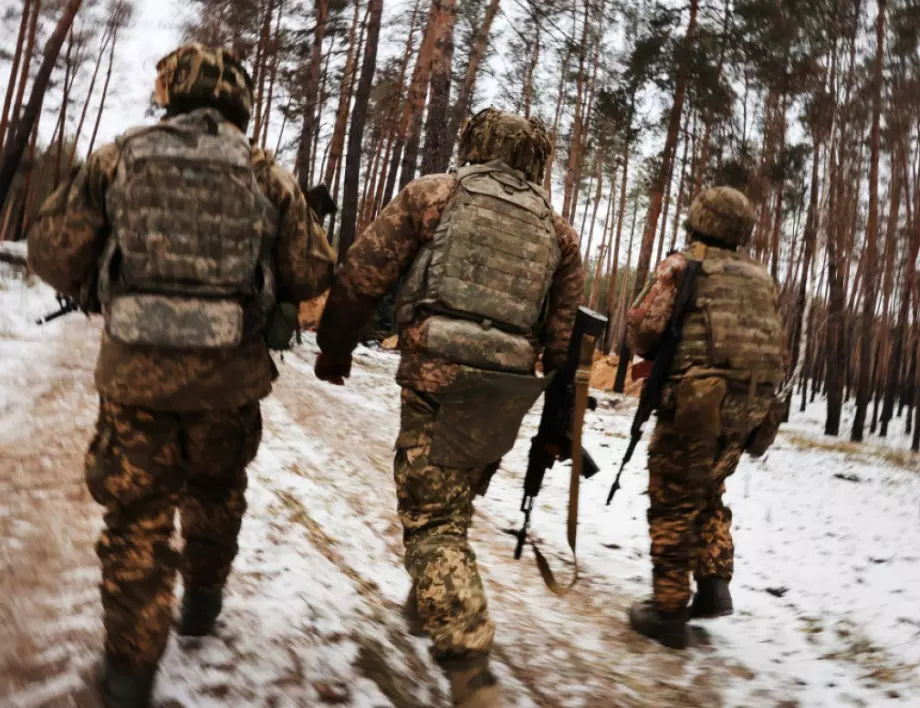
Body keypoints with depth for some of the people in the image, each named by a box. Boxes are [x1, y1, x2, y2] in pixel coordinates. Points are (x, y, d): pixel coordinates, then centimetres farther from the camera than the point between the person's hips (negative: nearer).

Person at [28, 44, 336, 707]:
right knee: (215, 491, 25)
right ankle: (203, 598, 43)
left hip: (135, 370, 0)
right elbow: (314, 273, 2)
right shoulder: (267, 175, 0)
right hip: (229, 375, 1)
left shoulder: (119, 158, 0)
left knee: (136, 513, 12)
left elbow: (53, 252, 0)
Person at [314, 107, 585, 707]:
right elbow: (566, 334, 13)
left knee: (432, 521, 0)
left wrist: (335, 346, 17)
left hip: (436, 377, -4)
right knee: (452, 506, 25)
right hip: (507, 388, 5)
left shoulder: (432, 194, 6)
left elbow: (362, 274, 3)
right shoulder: (557, 229, 15)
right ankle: (433, 601, 44)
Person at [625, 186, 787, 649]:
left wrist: (659, 354, 11)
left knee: (674, 505, 4)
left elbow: (643, 328, -9)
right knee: (708, 496, 23)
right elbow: (778, 350, 16)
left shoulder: (680, 266, -2)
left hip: (696, 404, -6)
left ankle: (669, 610, 7)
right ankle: (715, 585, 16)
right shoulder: (761, 278, 16)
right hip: (750, 409, 6)